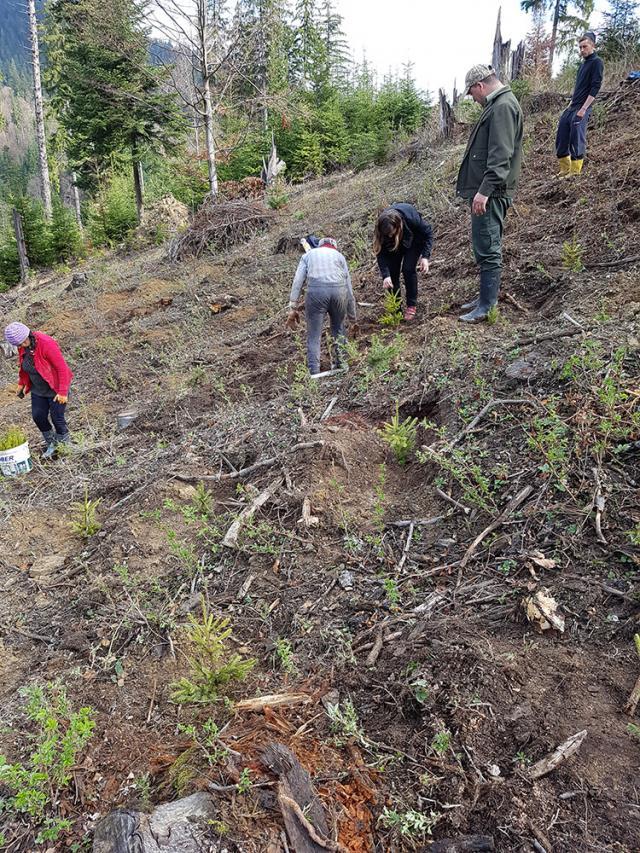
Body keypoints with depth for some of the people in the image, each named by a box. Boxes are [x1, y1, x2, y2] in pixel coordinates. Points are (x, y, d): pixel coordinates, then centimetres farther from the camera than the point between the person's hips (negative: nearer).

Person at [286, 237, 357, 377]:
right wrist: (353, 318, 34)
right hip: (338, 291, 2)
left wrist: (293, 308, 6)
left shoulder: (309, 254, 27)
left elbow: (297, 281, 10)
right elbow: (349, 289, 27)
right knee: (339, 330, 25)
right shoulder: (339, 255, 29)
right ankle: (340, 364, 26)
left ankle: (314, 374, -6)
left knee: (314, 337, 2)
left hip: (316, 291, -1)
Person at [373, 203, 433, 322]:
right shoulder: (381, 227, -33)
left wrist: (425, 256, -29)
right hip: (394, 244, 2)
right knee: (392, 271, -9)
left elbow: (428, 232, -22)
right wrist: (385, 275, -38)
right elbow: (381, 253, -27)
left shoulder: (411, 218, -40)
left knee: (408, 269, -18)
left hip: (414, 240, -2)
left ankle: (411, 306, -5)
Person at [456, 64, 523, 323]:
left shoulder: (503, 107, -13)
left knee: (488, 248, -7)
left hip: (490, 194, -11)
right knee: (484, 246, 16)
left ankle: (487, 306, -2)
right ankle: (486, 296, 25)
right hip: (485, 191, 11)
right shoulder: (498, 105, 20)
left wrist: (485, 190, -26)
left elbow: (500, 156, -22)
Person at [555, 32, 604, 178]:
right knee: (561, 140, 6)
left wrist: (583, 109, -20)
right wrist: (571, 104, 18)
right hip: (571, 108, 9)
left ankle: (575, 173, -6)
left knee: (576, 141, -11)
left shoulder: (596, 62, -5)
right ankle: (565, 170, 16)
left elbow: (595, 88, -13)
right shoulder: (584, 64, 20)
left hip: (582, 109, -9)